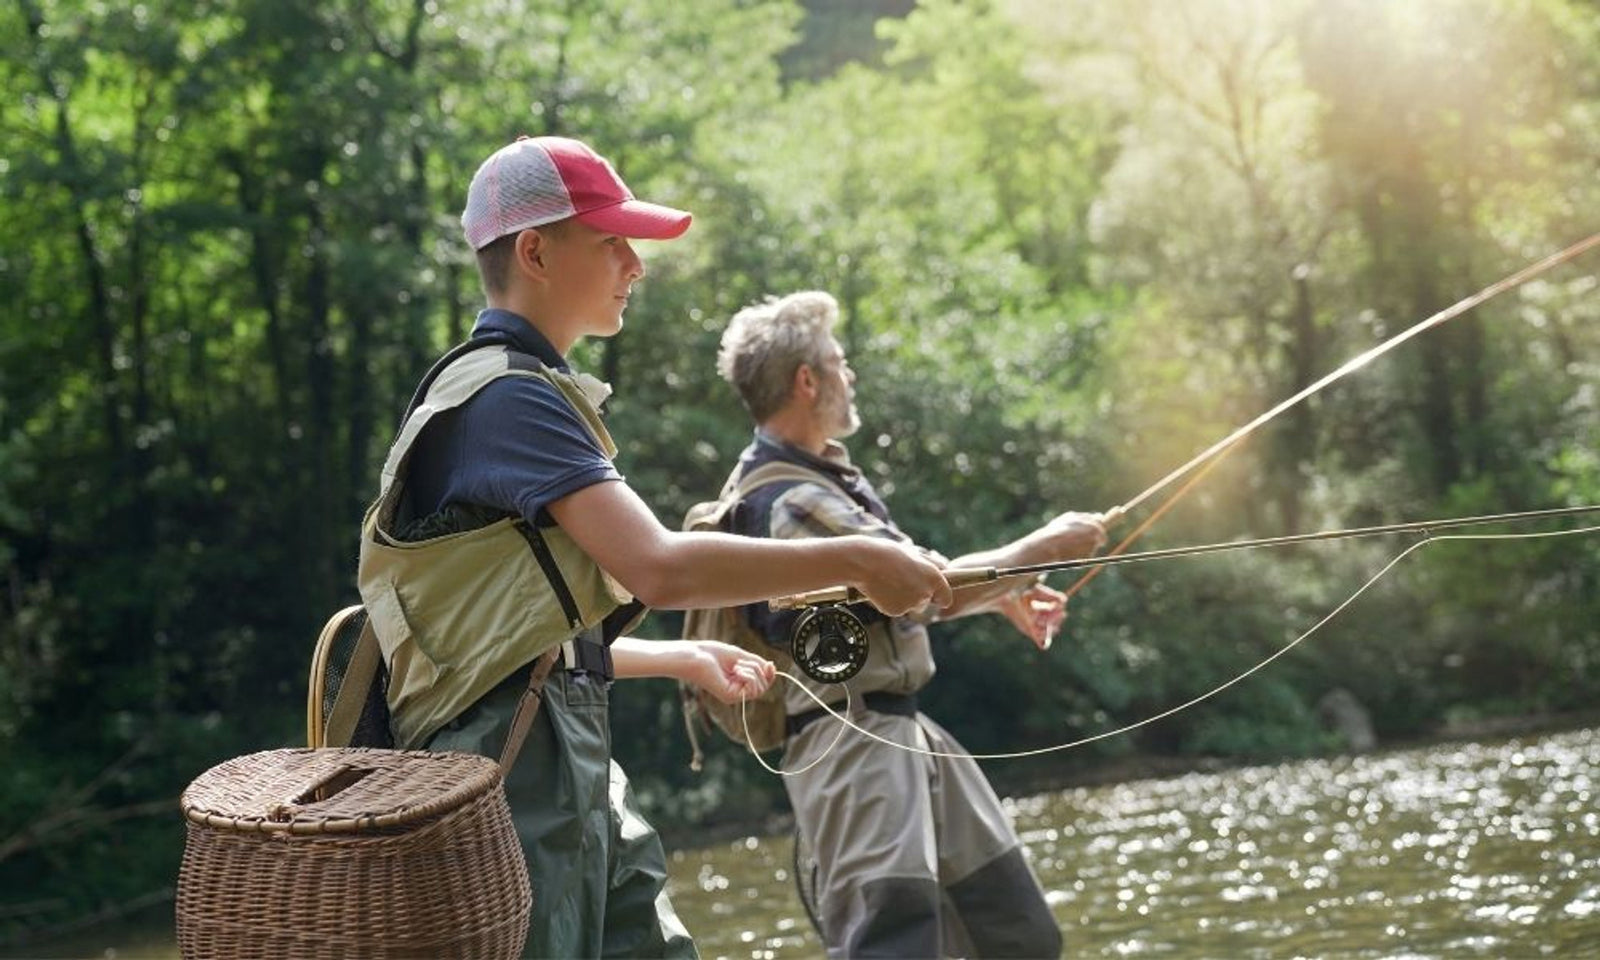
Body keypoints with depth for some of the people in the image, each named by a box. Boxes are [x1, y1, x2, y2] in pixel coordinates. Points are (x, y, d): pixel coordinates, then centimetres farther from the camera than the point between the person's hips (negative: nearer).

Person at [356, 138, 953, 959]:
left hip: (579, 767, 10)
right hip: (514, 770, -10)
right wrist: (854, 562, -18)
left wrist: (684, 658, 22)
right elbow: (660, 568, -26)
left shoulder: (525, 392, 17)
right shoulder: (506, 396, -15)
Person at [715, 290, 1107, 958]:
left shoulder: (820, 474, 11)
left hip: (902, 730, 10)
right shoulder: (789, 502, -21)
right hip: (852, 746, -10)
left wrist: (1003, 597, 16)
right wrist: (1041, 548, -8)